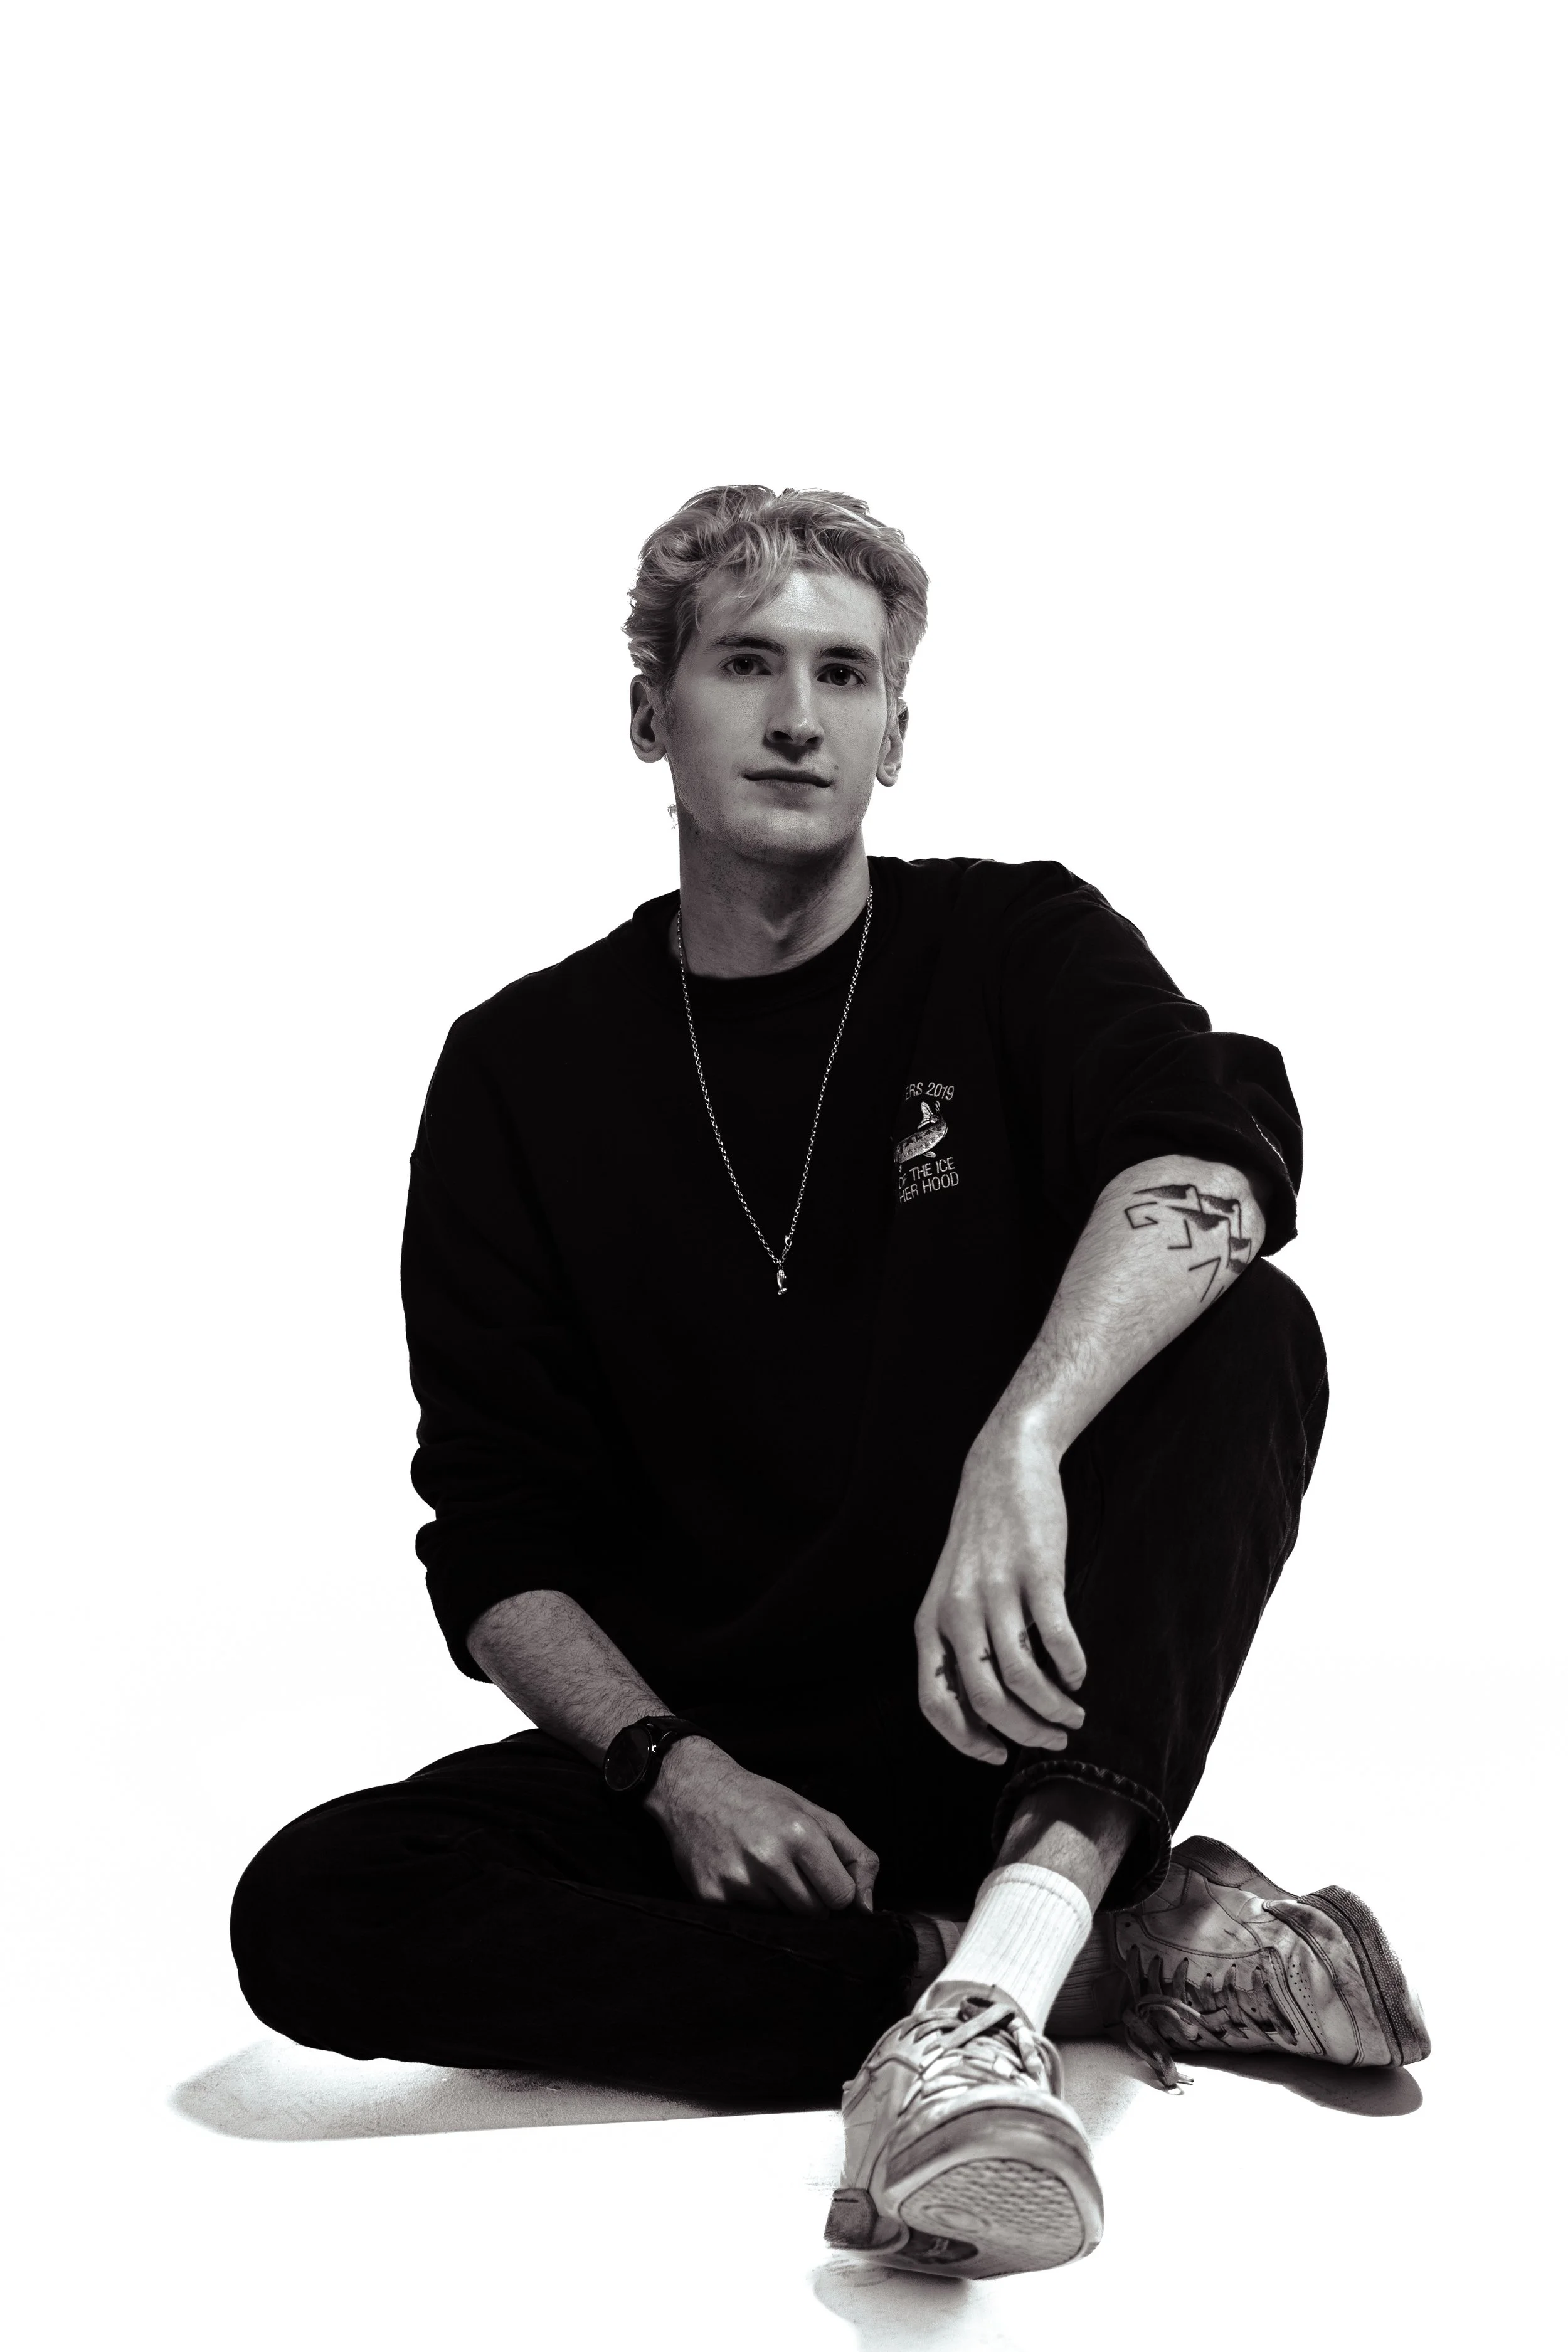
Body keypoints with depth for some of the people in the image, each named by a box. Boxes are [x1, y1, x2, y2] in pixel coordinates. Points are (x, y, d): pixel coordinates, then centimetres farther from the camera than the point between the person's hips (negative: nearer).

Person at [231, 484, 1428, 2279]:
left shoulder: (1011, 951, 2)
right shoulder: (523, 1069, 6)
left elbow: (1215, 1158, -22)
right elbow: (498, 1544, 2)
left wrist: (1023, 1443, -40)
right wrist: (674, 1768, -16)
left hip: (1025, 1726, -1)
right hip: (701, 1752, 2)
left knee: (1247, 1332, -25)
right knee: (308, 1913, -25)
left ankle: (992, 1985, -40)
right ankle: (1107, 1948, -27)